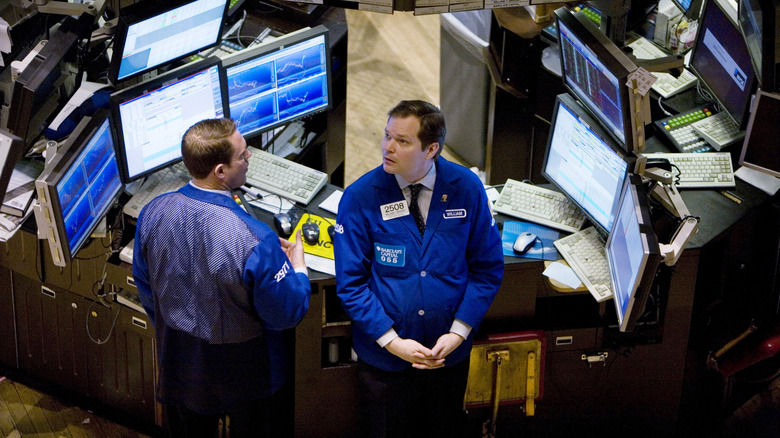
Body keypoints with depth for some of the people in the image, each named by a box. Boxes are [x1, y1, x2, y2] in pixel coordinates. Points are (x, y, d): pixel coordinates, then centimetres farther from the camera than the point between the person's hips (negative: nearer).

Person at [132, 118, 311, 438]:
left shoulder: (152, 213, -17)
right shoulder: (255, 241, -36)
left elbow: (145, 289, 0)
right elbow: (286, 314, -22)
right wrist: (298, 268, -3)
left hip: (179, 360, 5)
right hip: (242, 371, -4)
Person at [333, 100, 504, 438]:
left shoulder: (467, 188, -10)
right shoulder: (360, 197, -14)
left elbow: (488, 267, -3)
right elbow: (350, 281, -10)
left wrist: (458, 332, -11)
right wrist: (392, 341, -16)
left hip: (450, 354, 2)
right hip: (384, 356, -1)